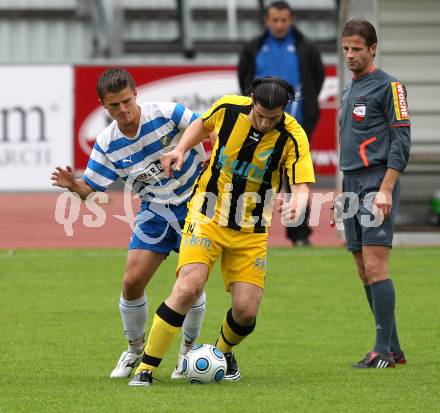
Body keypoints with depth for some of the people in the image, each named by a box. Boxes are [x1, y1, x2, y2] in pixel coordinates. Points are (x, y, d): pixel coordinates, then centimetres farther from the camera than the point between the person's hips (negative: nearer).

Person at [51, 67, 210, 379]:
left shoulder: (164, 113, -18)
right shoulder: (107, 144, -7)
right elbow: (90, 188, -4)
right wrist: (73, 185, -25)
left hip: (193, 204, -3)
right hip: (154, 212, 3)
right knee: (132, 281, -6)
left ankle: (189, 350, 14)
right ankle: (135, 350, 19)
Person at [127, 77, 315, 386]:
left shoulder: (292, 137, -16)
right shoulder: (228, 108, -11)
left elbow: (302, 186, -22)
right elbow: (202, 125, 13)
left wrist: (296, 205, -44)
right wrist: (181, 149, -2)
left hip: (251, 231, 1)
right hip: (207, 216, -1)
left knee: (246, 311, -6)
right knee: (188, 288, -22)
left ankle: (224, 351, 30)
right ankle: (147, 367, -13)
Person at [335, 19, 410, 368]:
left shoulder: (389, 87, -5)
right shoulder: (349, 91, 20)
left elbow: (401, 140, -11)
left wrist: (386, 190, -18)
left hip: (376, 184, -8)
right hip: (352, 185, 8)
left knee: (375, 267, -13)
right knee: (365, 272, 6)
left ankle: (383, 350, -12)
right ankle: (393, 349, 11)